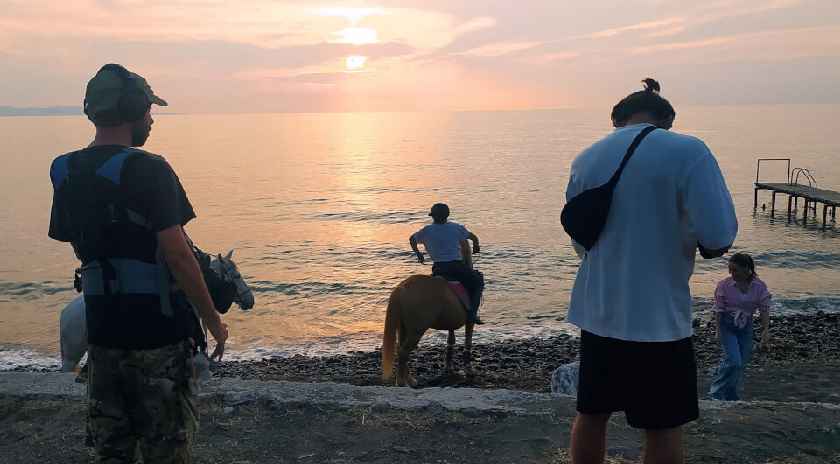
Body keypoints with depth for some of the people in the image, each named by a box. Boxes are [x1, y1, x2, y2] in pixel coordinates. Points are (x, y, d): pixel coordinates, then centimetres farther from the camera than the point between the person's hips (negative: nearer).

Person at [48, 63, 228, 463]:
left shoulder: (64, 171, 6)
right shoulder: (148, 170, -16)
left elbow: (80, 247, 14)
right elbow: (176, 254, -20)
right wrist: (214, 321, -12)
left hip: (101, 327, 6)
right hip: (158, 328, -6)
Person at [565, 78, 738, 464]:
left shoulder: (586, 160, 5)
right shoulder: (687, 152, -11)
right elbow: (718, 238, -19)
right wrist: (700, 244, 2)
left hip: (598, 314, 5)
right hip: (659, 318, -5)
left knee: (592, 414, 18)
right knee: (663, 428, 9)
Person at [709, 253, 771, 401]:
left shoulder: (759, 287, -10)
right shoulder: (724, 285, -15)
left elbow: (764, 310, -5)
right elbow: (719, 310, -9)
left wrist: (765, 331, -12)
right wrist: (719, 330, -9)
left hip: (746, 327, 3)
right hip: (727, 326, -3)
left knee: (742, 363, 8)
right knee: (733, 361, -16)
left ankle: (731, 397, 24)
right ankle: (716, 393, -1)